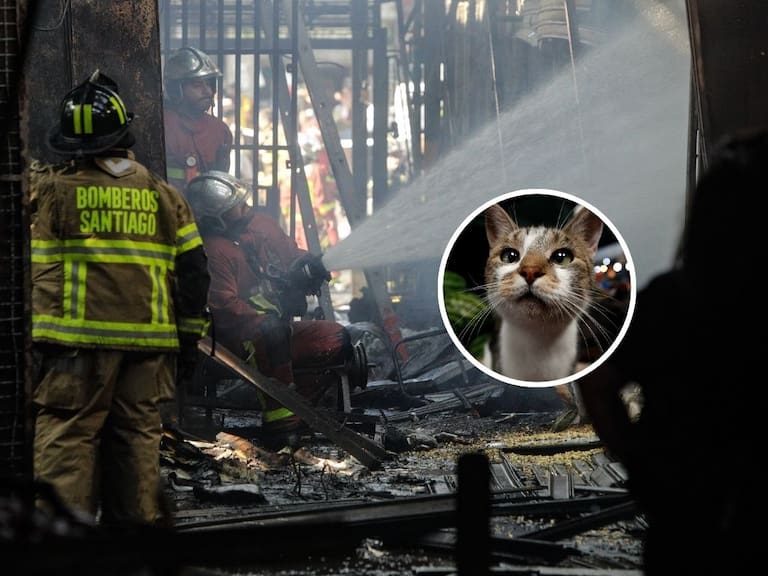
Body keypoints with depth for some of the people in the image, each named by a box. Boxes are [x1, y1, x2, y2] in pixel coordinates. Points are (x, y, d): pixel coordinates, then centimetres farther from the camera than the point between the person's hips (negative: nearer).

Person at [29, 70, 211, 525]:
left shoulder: (49, 188, -3)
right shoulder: (164, 196, 9)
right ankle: (138, 522, 14)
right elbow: (193, 271, 9)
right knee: (138, 436, 11)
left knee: (66, 435, -3)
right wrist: (190, 337, 16)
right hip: (149, 339, 4)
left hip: (77, 339, -3)